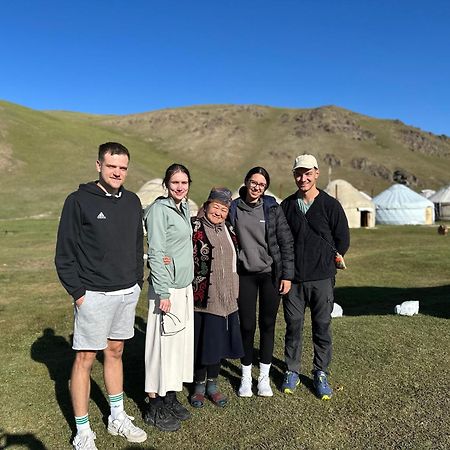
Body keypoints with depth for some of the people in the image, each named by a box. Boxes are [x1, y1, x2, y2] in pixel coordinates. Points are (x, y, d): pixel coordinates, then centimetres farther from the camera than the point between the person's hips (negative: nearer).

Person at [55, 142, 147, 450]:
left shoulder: (132, 201, 7)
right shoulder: (79, 201, -9)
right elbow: (65, 252, -8)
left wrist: (137, 282, 10)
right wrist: (77, 292, -11)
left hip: (128, 293, 5)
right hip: (94, 295, -5)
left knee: (115, 352, 18)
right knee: (85, 358, 5)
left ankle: (118, 418, 33)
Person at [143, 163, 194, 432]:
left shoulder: (185, 208, 13)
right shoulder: (159, 209, -12)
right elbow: (156, 254, -16)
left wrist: (188, 284, 16)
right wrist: (163, 293, -19)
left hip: (185, 286, 8)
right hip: (167, 288, -8)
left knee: (181, 341, 13)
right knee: (163, 343, 0)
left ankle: (171, 398, 28)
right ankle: (154, 406, 15)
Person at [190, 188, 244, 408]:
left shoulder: (228, 230, 12)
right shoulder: (195, 227, -8)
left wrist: (234, 292, 22)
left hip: (226, 299, 6)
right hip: (203, 298, -6)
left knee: (220, 341, 14)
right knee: (202, 342, 6)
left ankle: (212, 384, 31)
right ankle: (199, 385, 27)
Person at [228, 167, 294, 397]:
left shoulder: (272, 208, -3)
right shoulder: (233, 208, 0)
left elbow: (286, 242, -2)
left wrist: (287, 275, -5)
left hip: (271, 273, 0)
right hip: (245, 274, 1)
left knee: (268, 324, 8)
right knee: (247, 325, 4)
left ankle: (264, 377, 25)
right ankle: (246, 376, 23)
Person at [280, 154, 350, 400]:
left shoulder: (330, 205, -1)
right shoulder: (286, 206, 5)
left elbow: (343, 240, 5)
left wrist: (327, 263, 5)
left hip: (322, 279, -1)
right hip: (293, 278, 2)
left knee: (322, 327, 8)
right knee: (293, 326, 9)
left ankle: (321, 373, 25)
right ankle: (292, 371, 26)